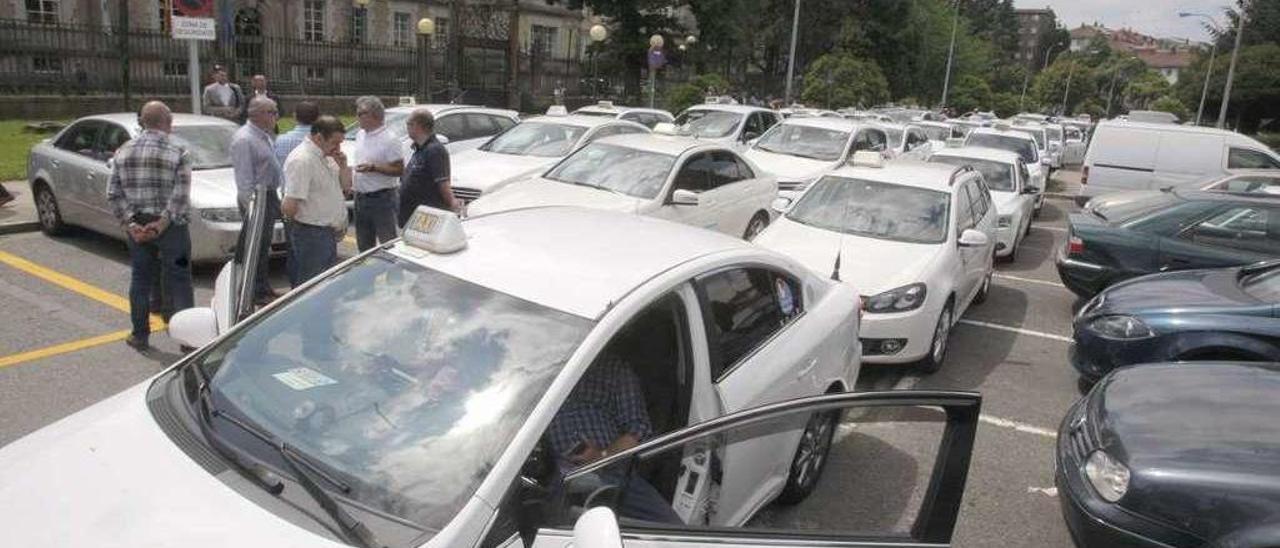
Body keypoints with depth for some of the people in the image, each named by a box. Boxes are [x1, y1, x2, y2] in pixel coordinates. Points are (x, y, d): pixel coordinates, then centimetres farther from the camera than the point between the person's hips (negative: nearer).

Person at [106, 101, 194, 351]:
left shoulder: (123, 151, 5)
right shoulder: (177, 153, -10)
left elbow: (113, 194, 1)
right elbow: (180, 197, -18)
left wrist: (130, 223, -3)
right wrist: (161, 224, -14)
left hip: (137, 227, 4)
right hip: (170, 226, -4)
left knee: (140, 280, 14)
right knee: (178, 282, 2)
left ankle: (140, 335, 22)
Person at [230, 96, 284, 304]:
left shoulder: (264, 135, 12)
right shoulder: (244, 139, -17)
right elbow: (244, 178, -20)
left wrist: (275, 198, 18)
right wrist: (251, 207, -22)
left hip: (269, 195, 10)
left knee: (264, 246, 17)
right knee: (254, 247, -2)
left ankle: (264, 289, 27)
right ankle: (256, 293, 5)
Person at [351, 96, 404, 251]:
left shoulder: (390, 139, -15)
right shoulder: (360, 135, 10)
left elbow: (399, 170, -17)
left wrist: (373, 168, -25)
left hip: (382, 199, -8)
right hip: (361, 197, 8)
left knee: (388, 243, -4)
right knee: (363, 244, 18)